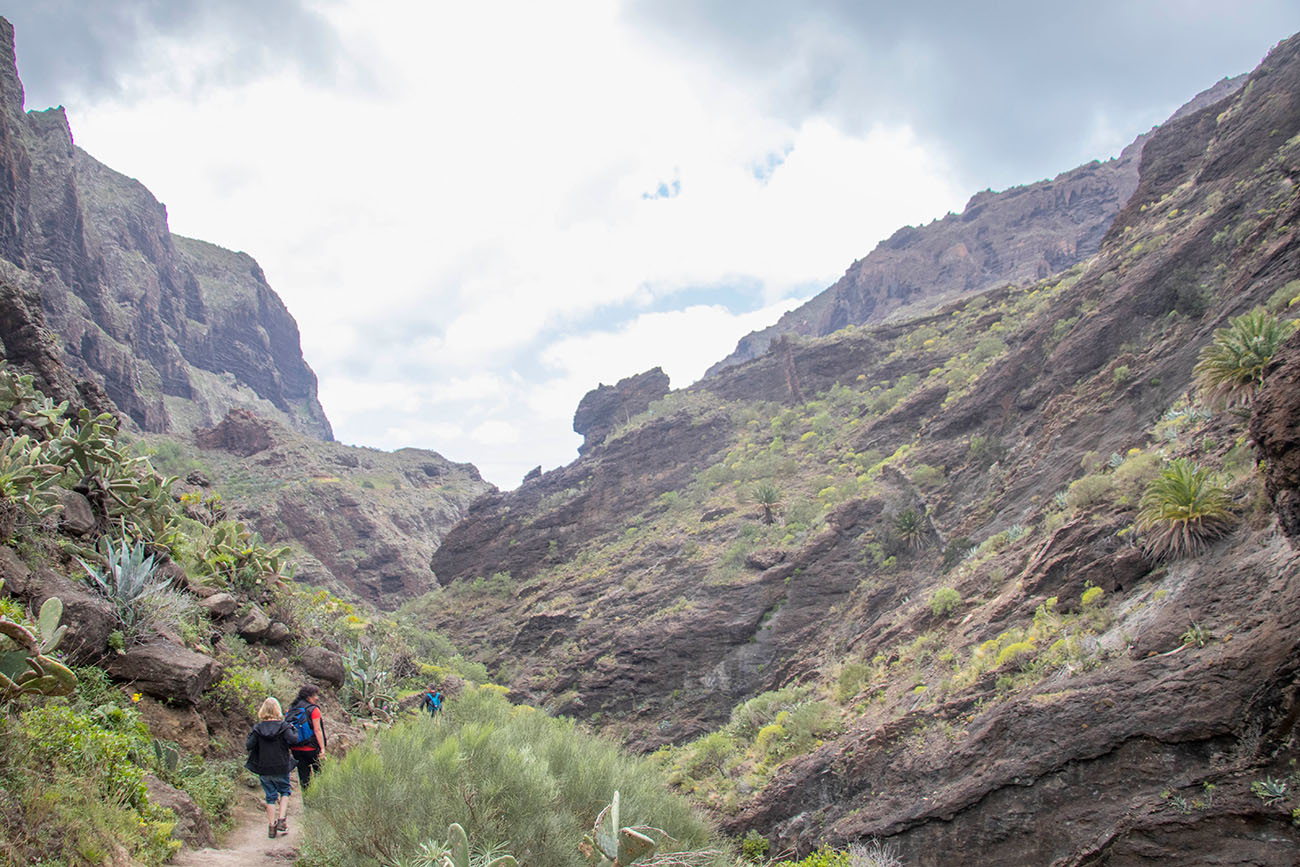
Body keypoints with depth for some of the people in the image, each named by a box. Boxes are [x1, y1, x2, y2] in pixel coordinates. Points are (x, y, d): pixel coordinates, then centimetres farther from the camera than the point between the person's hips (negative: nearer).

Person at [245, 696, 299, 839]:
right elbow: (293, 740, -20)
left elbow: (249, 746, -9)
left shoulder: (257, 728, -4)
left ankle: (271, 826, 11)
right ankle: (281, 820, 3)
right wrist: (294, 731, -1)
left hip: (264, 769, 2)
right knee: (284, 791, 18)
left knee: (270, 797, 11)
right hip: (281, 768, -1)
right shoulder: (283, 726, -9)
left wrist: (250, 736, 10)